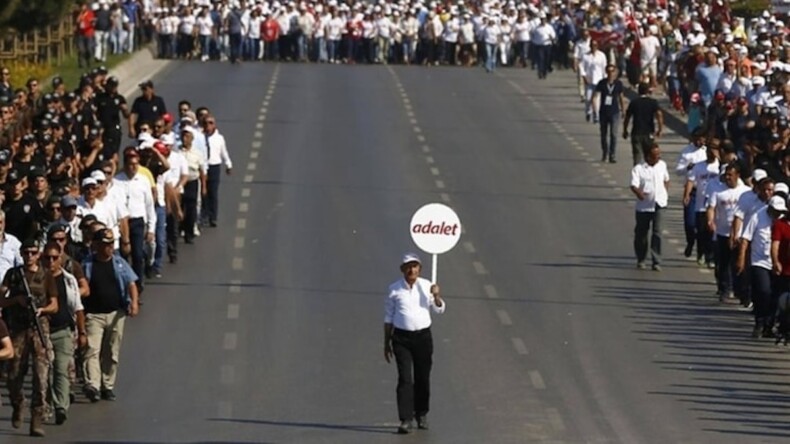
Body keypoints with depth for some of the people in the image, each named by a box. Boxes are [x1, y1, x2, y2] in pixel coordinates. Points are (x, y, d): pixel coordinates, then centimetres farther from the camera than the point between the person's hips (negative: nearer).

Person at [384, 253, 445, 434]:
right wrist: (387, 343, 7)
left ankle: (422, 414, 27)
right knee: (405, 378, -9)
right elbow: (388, 317, 7)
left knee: (423, 377, 9)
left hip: (423, 336, 2)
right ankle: (406, 420, -11)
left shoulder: (426, 286, 4)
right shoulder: (395, 289, 1)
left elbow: (439, 309, 3)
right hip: (401, 337, -2)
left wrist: (436, 296, -19)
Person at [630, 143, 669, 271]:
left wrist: (666, 193, 10)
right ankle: (641, 260, 30)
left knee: (657, 232, -9)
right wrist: (638, 193, -44)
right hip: (643, 206, -2)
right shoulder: (638, 169, -12)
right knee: (641, 233, 12)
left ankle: (656, 261, -7)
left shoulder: (662, 165, 3)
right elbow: (634, 185, -24)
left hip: (658, 204, 2)